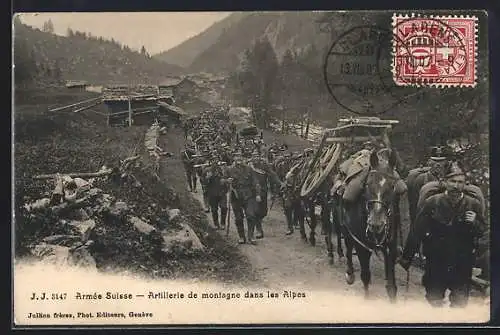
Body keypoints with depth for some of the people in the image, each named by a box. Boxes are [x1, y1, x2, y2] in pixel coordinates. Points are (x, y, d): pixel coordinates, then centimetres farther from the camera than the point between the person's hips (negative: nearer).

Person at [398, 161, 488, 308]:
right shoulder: (431, 203, -9)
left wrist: (475, 223, -20)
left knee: (460, 304, 11)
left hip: (462, 266, 1)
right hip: (435, 264, 0)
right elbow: (416, 231, -6)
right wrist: (406, 258, -5)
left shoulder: (474, 205, -5)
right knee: (434, 301, 13)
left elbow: (483, 233, 2)